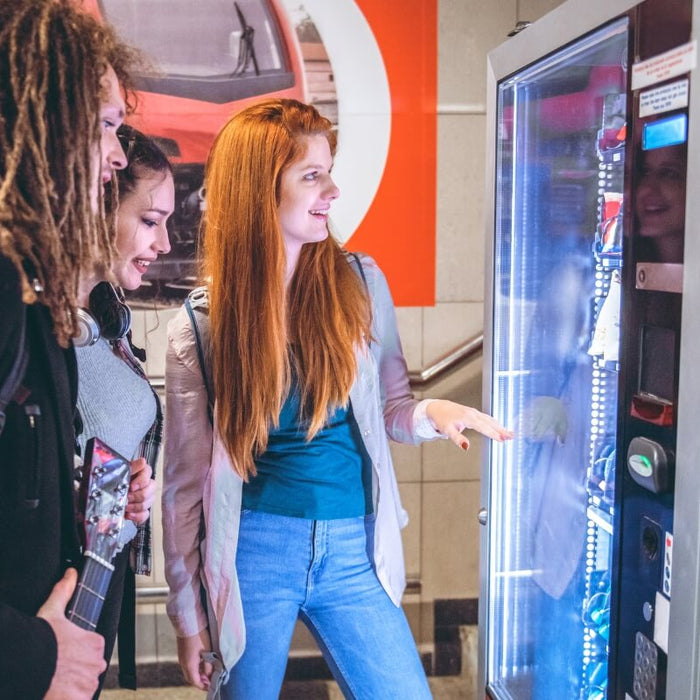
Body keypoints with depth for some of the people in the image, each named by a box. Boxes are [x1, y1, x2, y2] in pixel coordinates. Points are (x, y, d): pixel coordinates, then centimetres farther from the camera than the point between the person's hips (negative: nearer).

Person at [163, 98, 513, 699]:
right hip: (254, 551, -1)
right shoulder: (200, 327, -6)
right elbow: (185, 482, -1)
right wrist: (188, 617, 2)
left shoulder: (361, 284, -2)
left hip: (354, 551, 2)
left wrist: (430, 414, -14)